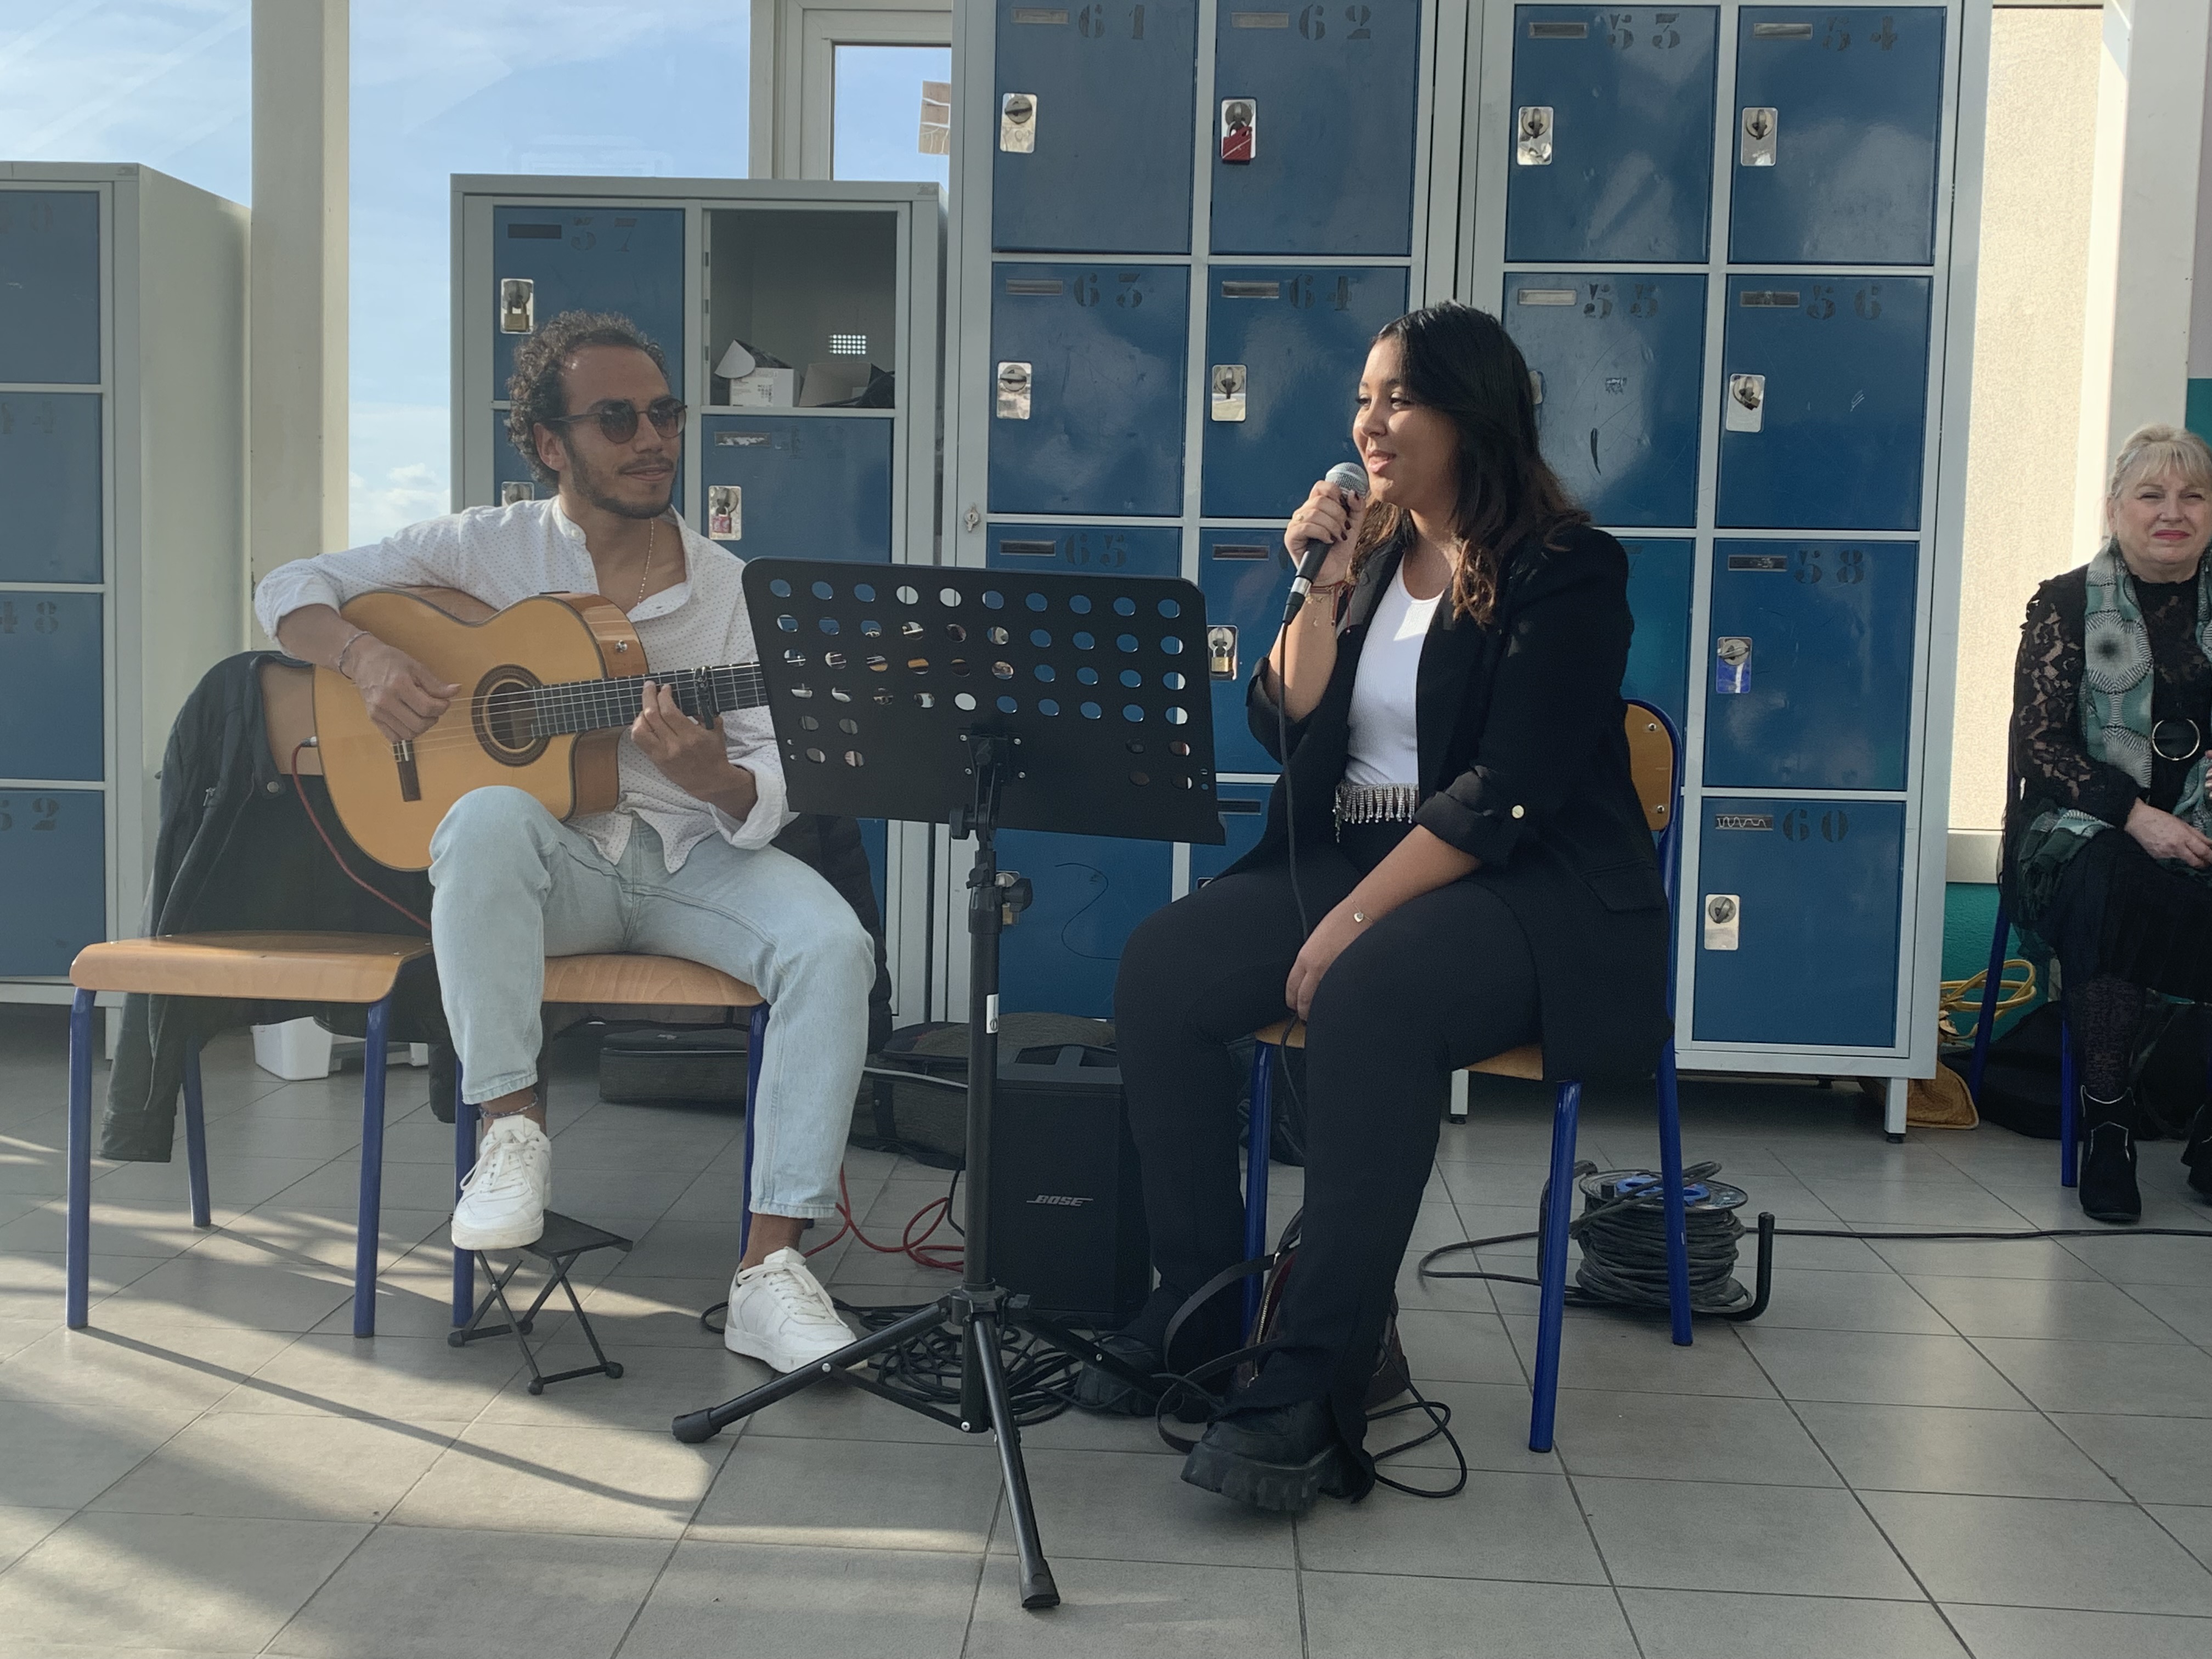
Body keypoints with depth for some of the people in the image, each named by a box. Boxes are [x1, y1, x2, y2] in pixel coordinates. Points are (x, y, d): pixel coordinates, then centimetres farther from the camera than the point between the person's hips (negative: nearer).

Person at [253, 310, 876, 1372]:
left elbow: (767, 799, 0)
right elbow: (290, 590, 8)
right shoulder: (490, 548, 5)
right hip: (546, 857, -1)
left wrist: (703, 771, -24)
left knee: (832, 945, -28)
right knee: (490, 817, -37)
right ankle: (512, 1125, -24)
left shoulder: (722, 585, 5)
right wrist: (367, 658, -13)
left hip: (689, 856, 1)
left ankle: (770, 1268, -26)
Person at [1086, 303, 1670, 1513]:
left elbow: (1508, 796, -16)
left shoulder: (1565, 572, -6)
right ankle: (1200, 1301, -7)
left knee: (1364, 1001, -36)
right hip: (1343, 856, 7)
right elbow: (1284, 727, 9)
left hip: (1529, 892, -6)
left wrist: (1356, 920, -22)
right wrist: (1325, 586, -2)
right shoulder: (1371, 553, 16)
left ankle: (1315, 1392, -32)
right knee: (1160, 967, -17)